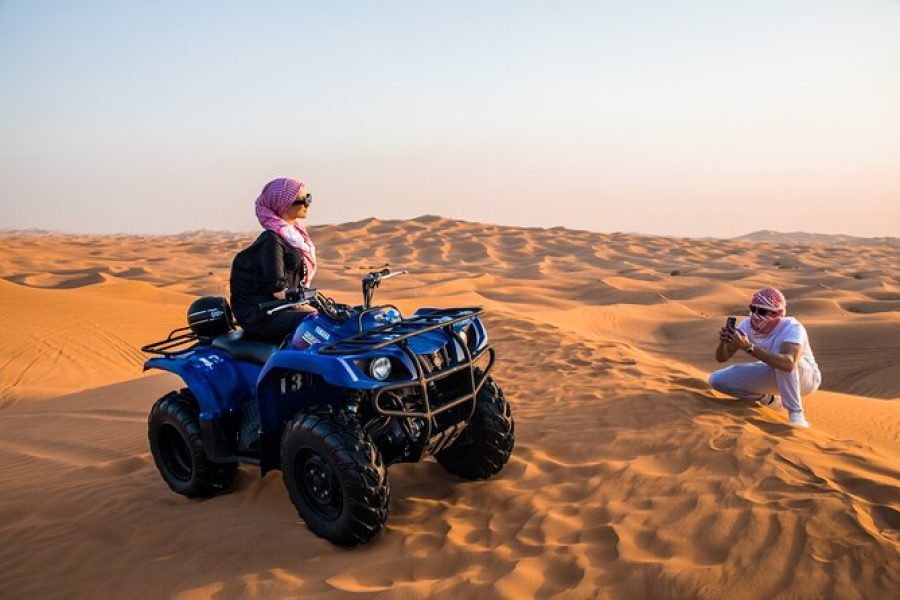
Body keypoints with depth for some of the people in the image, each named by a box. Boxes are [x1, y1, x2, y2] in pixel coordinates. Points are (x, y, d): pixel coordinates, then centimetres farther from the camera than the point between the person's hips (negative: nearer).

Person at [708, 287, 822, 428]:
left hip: (806, 377, -6)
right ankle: (766, 398, 15)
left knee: (784, 361, -39)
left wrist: (749, 347, -56)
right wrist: (723, 342, -38)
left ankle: (796, 414, -26)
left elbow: (789, 364, -52)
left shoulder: (792, 328, -32)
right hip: (773, 375, 6)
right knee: (717, 380, -9)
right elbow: (722, 358, -15)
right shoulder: (748, 325, -15)